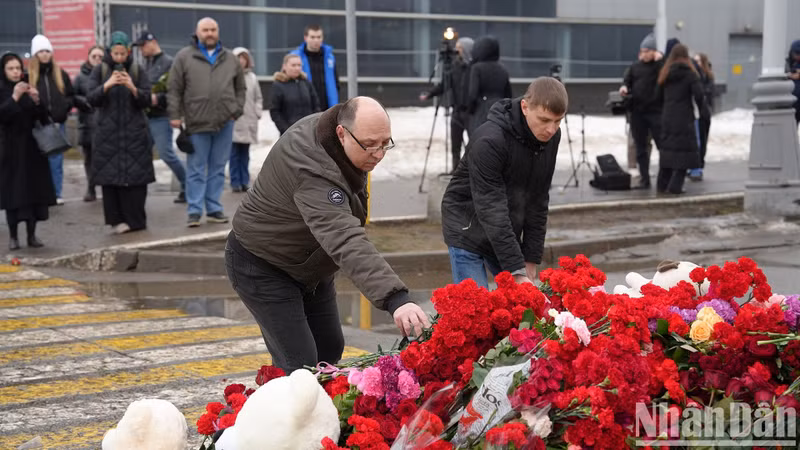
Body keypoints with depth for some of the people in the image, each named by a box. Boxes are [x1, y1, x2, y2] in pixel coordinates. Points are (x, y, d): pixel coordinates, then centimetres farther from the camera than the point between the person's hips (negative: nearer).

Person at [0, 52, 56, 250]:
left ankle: (32, 234, 7)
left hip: (32, 146, 3)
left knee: (34, 190, 0)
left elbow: (43, 117, 3)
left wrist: (36, 101, -15)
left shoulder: (28, 88, 8)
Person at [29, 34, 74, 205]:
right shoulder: (28, 75, -2)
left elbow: (71, 95, 16)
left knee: (56, 160, 6)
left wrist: (65, 107, -1)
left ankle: (56, 194, 13)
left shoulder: (61, 74, 10)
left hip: (57, 123, 3)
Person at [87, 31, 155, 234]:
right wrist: (107, 85, -21)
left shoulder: (138, 71, 4)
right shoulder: (100, 71, 5)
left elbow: (147, 101, -2)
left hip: (135, 133, 0)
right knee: (111, 177, -5)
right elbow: (92, 99, -4)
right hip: (108, 132, 0)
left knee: (136, 176, -4)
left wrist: (132, 88, -20)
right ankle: (116, 219, 2)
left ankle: (135, 219, 4)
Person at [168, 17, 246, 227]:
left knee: (218, 169, 9)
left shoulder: (231, 59, 12)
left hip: (225, 123, 3)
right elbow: (174, 90, 1)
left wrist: (237, 110, 7)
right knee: (196, 169, 1)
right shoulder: (184, 57, 2)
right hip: (197, 123, -3)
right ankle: (195, 211, 5)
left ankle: (214, 209, 16)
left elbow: (240, 88, 18)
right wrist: (174, 115, -5)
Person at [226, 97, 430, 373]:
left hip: (309, 265, 9)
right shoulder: (312, 173, -39)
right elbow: (347, 243, -52)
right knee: (299, 365, -14)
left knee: (329, 350, 13)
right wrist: (395, 300, -62)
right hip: (263, 268, -9)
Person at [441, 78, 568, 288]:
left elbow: (538, 200, -1)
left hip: (506, 234, 7)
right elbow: (491, 211, -29)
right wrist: (517, 271, -32)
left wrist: (531, 259, -4)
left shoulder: (551, 136, -7)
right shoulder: (489, 140, -28)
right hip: (468, 230, -6)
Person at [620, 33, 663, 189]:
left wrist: (659, 59, -18)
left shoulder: (661, 65, -1)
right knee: (641, 147, 8)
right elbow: (627, 81, 16)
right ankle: (644, 179, 15)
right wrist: (624, 88, -6)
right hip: (637, 112, 5)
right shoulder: (635, 66, 12)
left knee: (662, 145, -4)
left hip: (656, 111, -4)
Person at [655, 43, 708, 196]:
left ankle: (662, 184, 14)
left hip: (667, 117, 6)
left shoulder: (665, 74, 9)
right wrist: (703, 110, 2)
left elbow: (658, 96, 12)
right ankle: (675, 185, -7)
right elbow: (699, 94, -12)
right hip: (684, 117, -6)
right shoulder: (689, 73, -7)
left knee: (667, 149, 13)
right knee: (685, 150, -1)